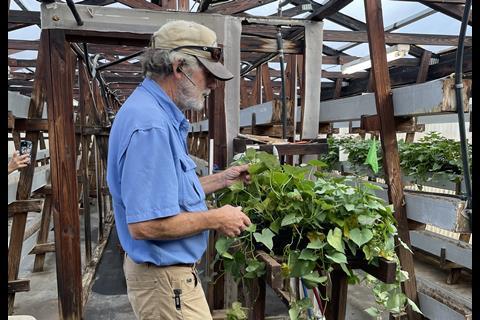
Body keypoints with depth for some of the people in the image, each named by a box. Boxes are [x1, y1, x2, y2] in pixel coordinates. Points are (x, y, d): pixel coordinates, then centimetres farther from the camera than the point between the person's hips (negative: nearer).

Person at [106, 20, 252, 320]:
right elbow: (145, 224, -32)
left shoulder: (162, 115, 7)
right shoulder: (150, 126, -27)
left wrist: (221, 179, 7)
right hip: (165, 276, -10)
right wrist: (216, 219, -20)